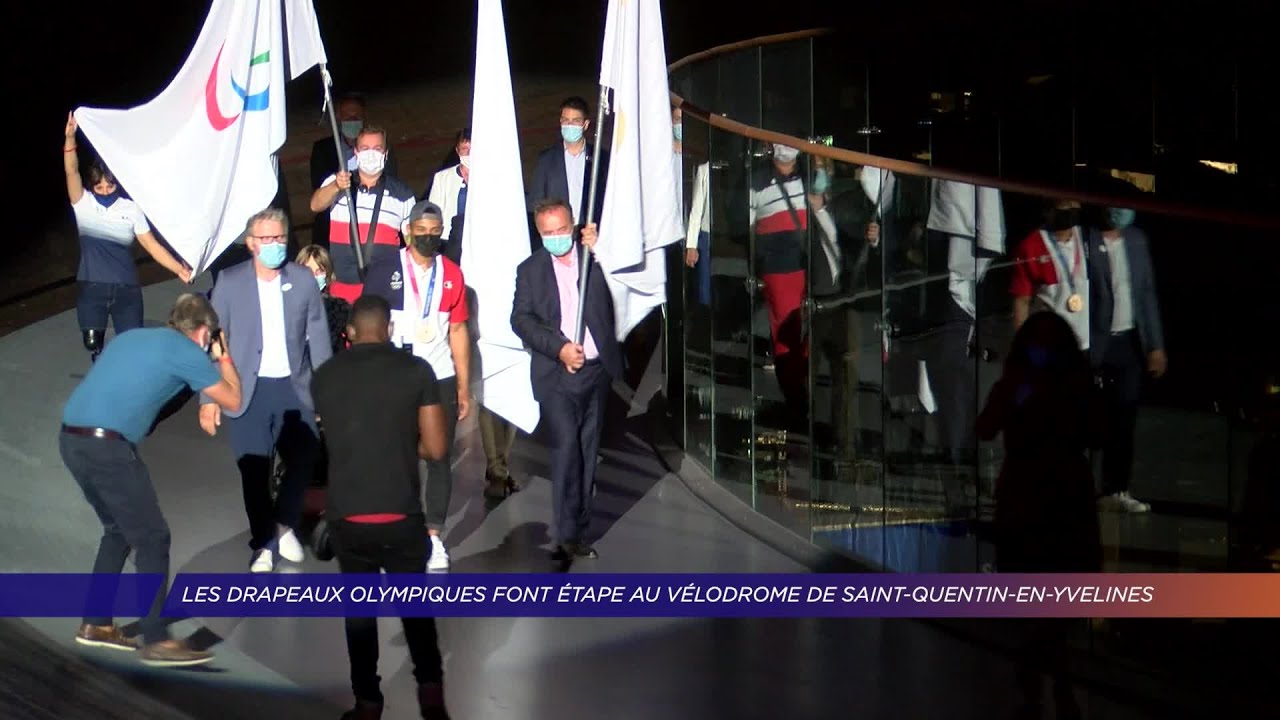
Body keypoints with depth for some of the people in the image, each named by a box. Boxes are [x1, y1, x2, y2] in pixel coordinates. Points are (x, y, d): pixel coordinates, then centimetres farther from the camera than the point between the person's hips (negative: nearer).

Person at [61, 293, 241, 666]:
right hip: (107, 445, -8)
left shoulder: (132, 337, 22)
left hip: (71, 437, 8)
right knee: (152, 538, 0)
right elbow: (233, 401, 10)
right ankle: (157, 641, 1)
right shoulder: (187, 351, 1)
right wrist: (223, 357, 26)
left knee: (119, 529, 22)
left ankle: (95, 624, 27)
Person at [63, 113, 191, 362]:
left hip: (126, 289, 0)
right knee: (93, 345, 1)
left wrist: (179, 269, -10)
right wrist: (70, 138, -28)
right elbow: (72, 172, -12)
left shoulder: (130, 208, 2)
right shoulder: (83, 204, 2)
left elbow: (151, 244, 1)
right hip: (92, 288, 0)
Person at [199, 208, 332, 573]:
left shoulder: (304, 279, -1)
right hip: (249, 390, -1)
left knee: (305, 461, 2)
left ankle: (284, 524, 29)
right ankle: (264, 543, 22)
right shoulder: (229, 281, -5)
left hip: (294, 387, 1)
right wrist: (209, 397, -6)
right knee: (255, 472, 4)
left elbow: (318, 337, 4)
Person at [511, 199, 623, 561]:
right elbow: (521, 319, -3)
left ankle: (579, 529, 18)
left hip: (597, 369, 3)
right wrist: (559, 348, -14)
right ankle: (566, 534, -11)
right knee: (566, 446, -14)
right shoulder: (530, 269, 5)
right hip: (557, 375, -3)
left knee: (588, 450, 9)